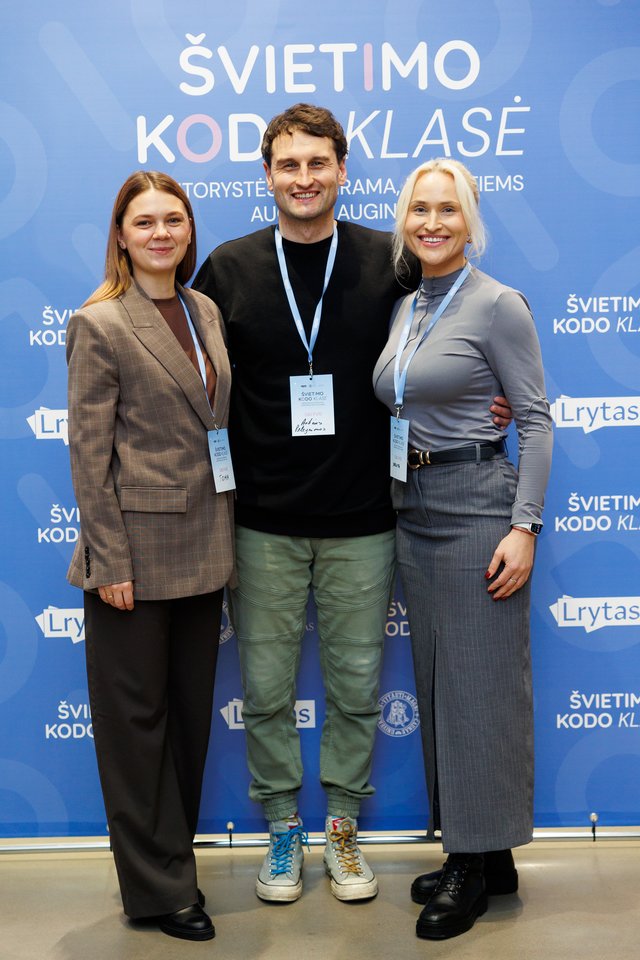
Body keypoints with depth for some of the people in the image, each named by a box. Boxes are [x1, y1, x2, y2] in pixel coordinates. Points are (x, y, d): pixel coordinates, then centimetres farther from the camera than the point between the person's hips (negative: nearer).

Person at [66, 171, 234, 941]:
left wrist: (225, 536, 10)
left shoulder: (206, 313, 9)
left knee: (190, 714, 16)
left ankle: (173, 860, 33)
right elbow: (88, 451, -12)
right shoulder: (99, 324, -9)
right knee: (136, 718, 7)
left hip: (201, 550, 7)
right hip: (136, 551, -6)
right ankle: (156, 887, 21)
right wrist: (109, 560, -15)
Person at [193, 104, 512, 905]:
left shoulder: (388, 262, 0)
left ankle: (342, 826, 30)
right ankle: (282, 828, 29)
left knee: (355, 686, 10)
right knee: (266, 688, 9)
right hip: (262, 522, 1)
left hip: (361, 521, 0)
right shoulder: (229, 268, 1)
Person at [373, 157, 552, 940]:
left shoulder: (498, 305, -9)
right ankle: (474, 850, 27)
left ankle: (479, 860, 16)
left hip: (474, 505, -8)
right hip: (413, 508, 8)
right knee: (436, 683, 13)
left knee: (480, 685, 1)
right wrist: (398, 499, 11)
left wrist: (524, 525, -17)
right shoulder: (404, 309, 12)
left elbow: (535, 420, -11)